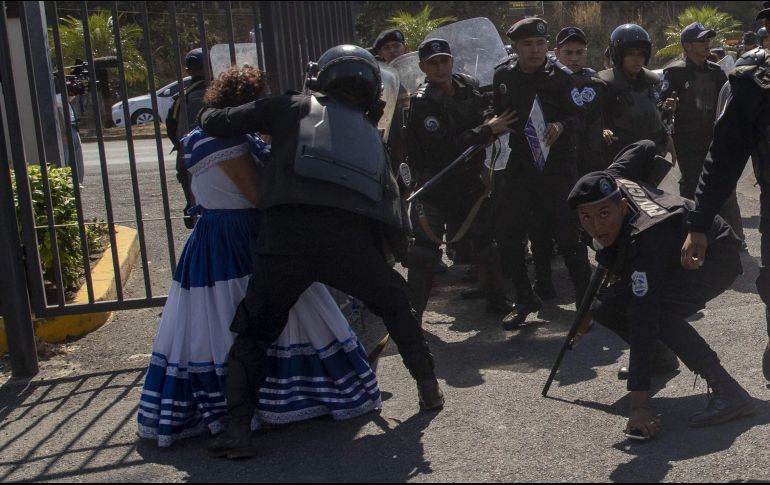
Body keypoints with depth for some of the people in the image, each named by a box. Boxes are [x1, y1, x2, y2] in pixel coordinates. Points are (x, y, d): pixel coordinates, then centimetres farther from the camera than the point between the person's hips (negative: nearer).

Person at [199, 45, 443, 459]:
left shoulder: (292, 108, 18)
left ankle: (238, 427, 5)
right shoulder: (370, 134, 28)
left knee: (254, 332, 15)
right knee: (396, 306, 29)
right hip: (352, 239, 2)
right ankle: (429, 387, 35)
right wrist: (396, 247, 36)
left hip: (287, 236, -2)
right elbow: (392, 207, 23)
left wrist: (210, 115, 39)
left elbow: (217, 123, 18)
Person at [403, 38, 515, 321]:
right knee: (425, 251, -4)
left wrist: (492, 124, -2)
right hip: (434, 186, -6)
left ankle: (496, 300, 30)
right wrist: (487, 131, -23)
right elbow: (444, 148, -27)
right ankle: (413, 313, 5)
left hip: (470, 179, 6)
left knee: (486, 242, 14)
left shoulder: (470, 86, 2)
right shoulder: (422, 103, -17)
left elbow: (488, 111, 21)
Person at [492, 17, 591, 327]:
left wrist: (562, 126, -21)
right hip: (518, 167, 4)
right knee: (508, 236, 4)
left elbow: (584, 115, -4)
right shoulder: (503, 76, 5)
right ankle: (525, 300, 22)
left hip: (557, 168, -4)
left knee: (569, 237, -3)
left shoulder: (560, 76, -6)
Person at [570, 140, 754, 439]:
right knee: (605, 309, -4)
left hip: (716, 255, -9)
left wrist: (639, 407, -45)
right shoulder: (613, 180, -22)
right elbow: (646, 147, -2)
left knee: (656, 312, -37)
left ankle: (728, 393, -27)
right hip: (677, 254, 9)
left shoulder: (642, 239, -40)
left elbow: (643, 321, -44)